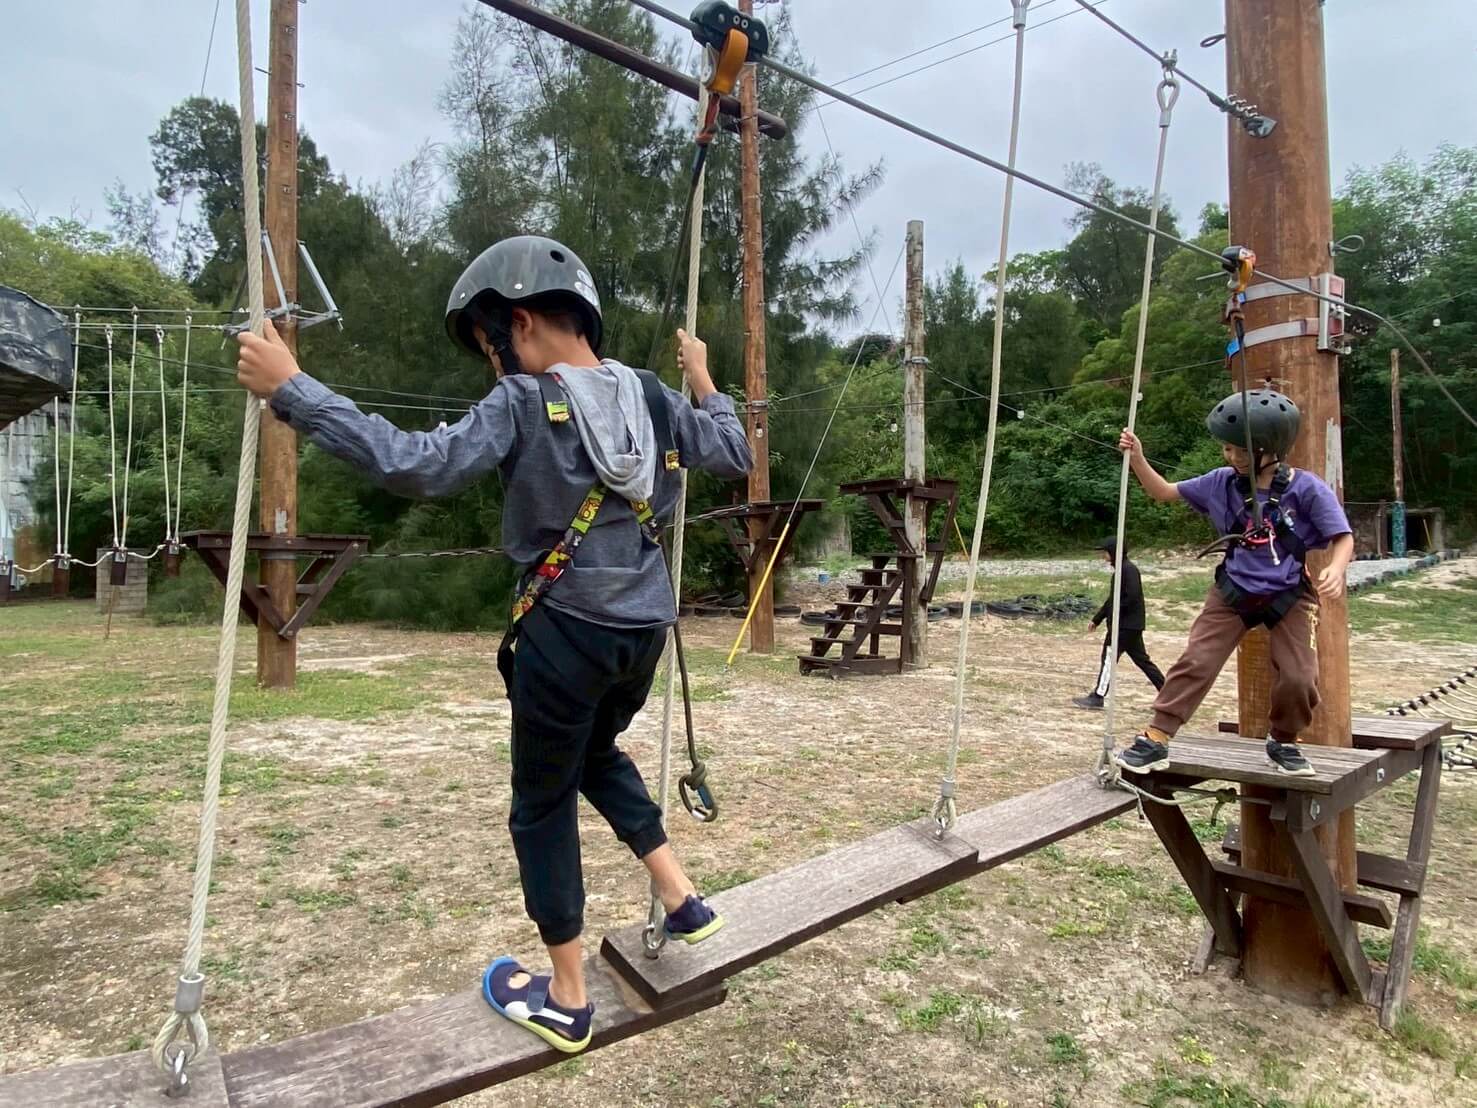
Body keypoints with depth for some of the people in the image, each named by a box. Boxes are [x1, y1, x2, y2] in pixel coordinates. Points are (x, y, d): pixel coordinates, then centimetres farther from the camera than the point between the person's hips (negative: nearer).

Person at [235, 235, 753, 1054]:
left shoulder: (523, 404, -13)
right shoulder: (651, 398, 3)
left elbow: (418, 466, -24)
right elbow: (736, 455, 14)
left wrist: (291, 389, -19)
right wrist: (702, 381, 27)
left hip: (567, 631, -6)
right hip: (643, 626, 6)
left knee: (543, 806, 13)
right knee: (598, 754, 32)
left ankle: (566, 1002, 27)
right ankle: (683, 901, 31)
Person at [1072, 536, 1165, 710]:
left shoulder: (1128, 569, -15)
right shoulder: (1121, 570, 16)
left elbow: (1132, 597, -24)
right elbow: (1112, 599, 21)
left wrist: (1112, 616, -17)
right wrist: (1096, 619, 20)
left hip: (1126, 625, -10)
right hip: (1131, 625, 10)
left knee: (1109, 658, -7)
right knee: (1141, 659, 15)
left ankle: (1097, 697, -3)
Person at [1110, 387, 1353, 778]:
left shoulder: (1306, 488, -15)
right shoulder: (1222, 482, -6)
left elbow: (1343, 538, -12)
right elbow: (1165, 492, 2)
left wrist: (1335, 570, -34)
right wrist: (1137, 458, -14)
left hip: (1290, 596, -1)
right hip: (1233, 592, 2)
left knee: (1298, 678, -5)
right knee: (1196, 662, -6)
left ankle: (1284, 743, 25)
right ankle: (1155, 740, -3)